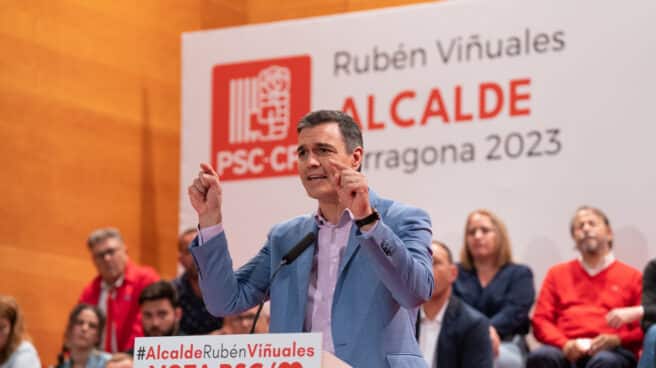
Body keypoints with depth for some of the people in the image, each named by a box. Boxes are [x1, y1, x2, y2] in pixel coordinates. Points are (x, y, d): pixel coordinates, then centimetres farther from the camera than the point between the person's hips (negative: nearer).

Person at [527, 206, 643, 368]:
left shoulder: (632, 276, 19)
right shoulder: (557, 274, 26)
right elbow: (540, 320, 15)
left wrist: (617, 339, -10)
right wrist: (564, 343, -6)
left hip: (610, 350, -1)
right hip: (566, 352, 2)